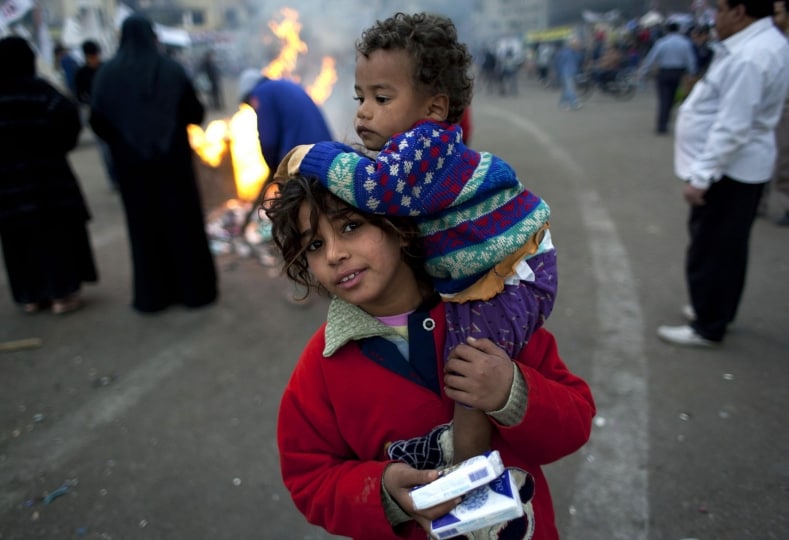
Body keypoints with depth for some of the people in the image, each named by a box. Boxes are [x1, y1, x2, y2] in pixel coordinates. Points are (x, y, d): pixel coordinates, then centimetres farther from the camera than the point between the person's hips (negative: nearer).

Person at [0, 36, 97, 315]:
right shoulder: (37, 89, -10)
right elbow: (68, 116, -22)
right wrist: (59, 145, -6)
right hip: (45, 173, -4)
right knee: (56, 231, 6)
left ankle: (30, 296, 20)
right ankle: (62, 294, 8)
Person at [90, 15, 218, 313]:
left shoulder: (108, 73, -2)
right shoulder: (171, 68, -4)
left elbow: (97, 121, -5)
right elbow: (195, 112, -4)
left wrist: (120, 138, 14)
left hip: (131, 162, 1)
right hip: (173, 158, -1)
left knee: (144, 226, 10)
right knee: (183, 221, 8)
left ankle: (153, 294, 16)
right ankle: (195, 288, 14)